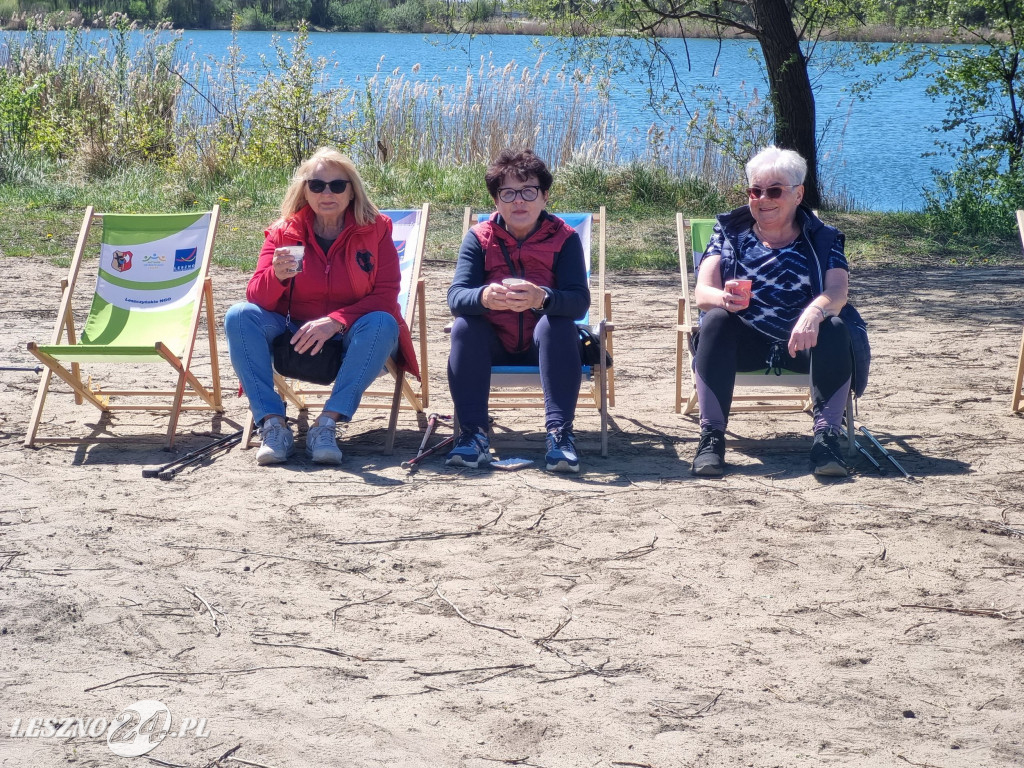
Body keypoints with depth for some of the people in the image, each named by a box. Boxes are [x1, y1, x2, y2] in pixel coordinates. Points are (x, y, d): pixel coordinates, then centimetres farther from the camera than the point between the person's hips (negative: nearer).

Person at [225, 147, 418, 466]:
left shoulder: (375, 228, -1)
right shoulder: (284, 231, 3)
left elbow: (386, 296, -9)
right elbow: (256, 297, -6)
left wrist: (335, 321, -24)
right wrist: (277, 275, -30)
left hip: (352, 342, -1)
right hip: (296, 341, 2)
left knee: (382, 324, -33)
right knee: (239, 316, -22)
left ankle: (327, 425, -34)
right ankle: (272, 424, -29)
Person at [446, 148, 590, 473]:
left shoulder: (564, 238, -8)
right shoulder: (479, 238, -3)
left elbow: (580, 301, -21)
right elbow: (455, 297, -17)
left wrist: (542, 298, -45)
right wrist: (484, 297, -42)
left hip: (544, 345, -1)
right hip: (493, 345, 2)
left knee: (557, 324, -32)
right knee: (464, 326, -27)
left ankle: (559, 432, -36)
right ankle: (473, 432, -29)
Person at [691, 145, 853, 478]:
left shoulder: (823, 239, 9)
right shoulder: (730, 231, 11)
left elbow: (838, 290, -10)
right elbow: (702, 293, -3)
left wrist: (815, 311, -35)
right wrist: (723, 298, -29)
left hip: (801, 344, 0)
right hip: (745, 344, 0)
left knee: (834, 329, -30)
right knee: (716, 319, -30)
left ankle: (826, 437, -32)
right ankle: (711, 437, -33)